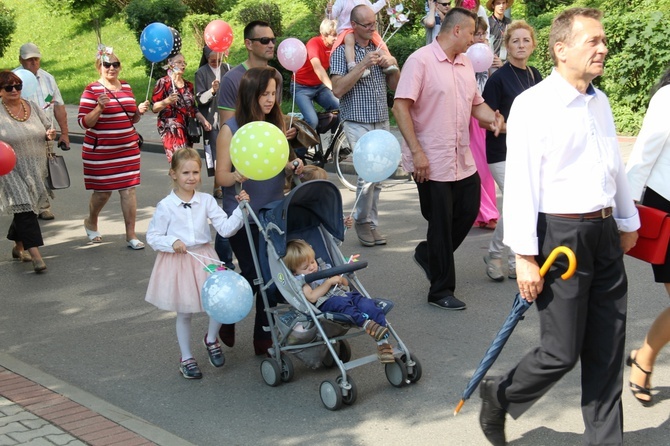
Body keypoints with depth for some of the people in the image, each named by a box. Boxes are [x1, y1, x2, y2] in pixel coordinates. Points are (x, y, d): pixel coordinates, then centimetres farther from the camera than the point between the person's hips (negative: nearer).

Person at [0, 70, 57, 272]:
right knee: (24, 207, -14)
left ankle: (18, 246, 33)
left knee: (28, 207, 14)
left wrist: (50, 134, -7)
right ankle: (35, 254, -17)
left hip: (35, 169, 5)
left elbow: (46, 128, 16)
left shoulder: (33, 107, 6)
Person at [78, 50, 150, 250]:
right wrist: (100, 108, -26)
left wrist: (139, 111, 0)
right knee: (103, 191, 7)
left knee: (129, 188, -1)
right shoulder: (92, 90, -8)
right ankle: (91, 222, 36)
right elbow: (84, 122, -12)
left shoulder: (126, 87, 10)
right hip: (100, 151, -4)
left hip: (128, 149, 4)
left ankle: (131, 235, 5)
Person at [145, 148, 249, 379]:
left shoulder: (206, 201, -2)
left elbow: (226, 228, -5)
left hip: (204, 259, 2)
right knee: (184, 313, 9)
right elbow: (152, 236, -4)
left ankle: (211, 339, 21)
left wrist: (241, 208, -17)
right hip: (177, 262, -2)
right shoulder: (165, 206, -9)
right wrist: (172, 242, -21)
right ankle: (186, 358, 28)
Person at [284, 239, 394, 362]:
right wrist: (329, 282, -10)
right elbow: (312, 297, -14)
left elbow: (345, 282, 33)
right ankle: (366, 323, -59)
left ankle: (383, 341, -38)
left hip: (344, 294, 6)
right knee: (341, 303, -40)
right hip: (325, 304, -5)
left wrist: (340, 279, 9)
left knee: (366, 303, -25)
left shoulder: (323, 268, 26)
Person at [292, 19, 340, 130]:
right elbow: (317, 67, -40)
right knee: (313, 121, -23)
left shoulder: (334, 46, -6)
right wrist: (331, 86, -53)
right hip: (302, 87, -6)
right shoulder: (314, 43, -25)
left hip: (320, 86, 6)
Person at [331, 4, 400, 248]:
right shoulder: (341, 51, -4)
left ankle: (372, 224, 18)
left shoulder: (379, 48, 11)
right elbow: (338, 89, -15)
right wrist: (363, 65, -19)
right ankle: (361, 221, 4)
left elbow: (394, 86, 15)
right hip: (357, 123, -5)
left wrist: (393, 65, -4)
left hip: (382, 122, 5)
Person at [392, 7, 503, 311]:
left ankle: (428, 253, 36)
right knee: (441, 224, 2)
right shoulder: (421, 60, -12)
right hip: (431, 163, -7)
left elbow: (476, 103, 21)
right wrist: (417, 152, -21)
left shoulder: (466, 64, 13)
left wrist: (493, 118, -2)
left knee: (468, 212, 12)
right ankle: (441, 291, 17)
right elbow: (401, 107, -17)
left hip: (463, 161, 8)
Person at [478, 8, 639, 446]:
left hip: (605, 234, 7)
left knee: (607, 352, 10)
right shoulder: (533, 105, -11)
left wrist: (628, 221, 29)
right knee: (562, 353, -2)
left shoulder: (600, 102, 12)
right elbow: (520, 183, -14)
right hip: (561, 236, -7)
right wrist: (525, 257, -17)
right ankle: (499, 396, 25)